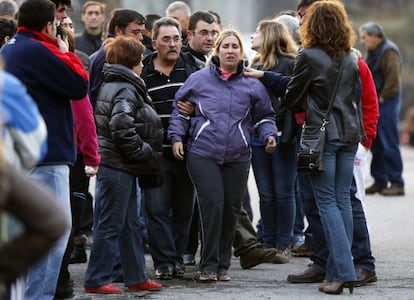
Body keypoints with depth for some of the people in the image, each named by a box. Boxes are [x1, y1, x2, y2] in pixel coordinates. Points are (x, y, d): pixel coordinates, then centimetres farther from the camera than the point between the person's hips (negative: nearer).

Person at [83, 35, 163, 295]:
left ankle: (137, 277, 22)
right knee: (111, 225, -5)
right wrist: (143, 152, -15)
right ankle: (97, 280, 0)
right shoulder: (126, 91, -15)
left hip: (121, 166, 10)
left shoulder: (110, 86, 17)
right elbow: (122, 127, -26)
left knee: (130, 224, 15)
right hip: (117, 166, -10)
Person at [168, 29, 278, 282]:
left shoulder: (252, 85, 10)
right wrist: (177, 137, 3)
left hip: (237, 157, 3)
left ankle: (223, 265, 16)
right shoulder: (198, 80, 6)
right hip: (203, 154, -2)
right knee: (212, 203, -14)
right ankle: (209, 266, -7)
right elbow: (180, 109, 13)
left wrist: (269, 135, 1)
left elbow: (264, 116, 18)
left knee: (231, 209, 4)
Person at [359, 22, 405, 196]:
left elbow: (393, 77, -21)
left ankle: (396, 183, -6)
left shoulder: (389, 51, -13)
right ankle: (380, 181, 17)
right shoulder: (373, 53, 17)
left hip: (386, 103, -10)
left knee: (389, 144, -8)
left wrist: (383, 97, -17)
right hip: (375, 103, 10)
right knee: (376, 144, 11)